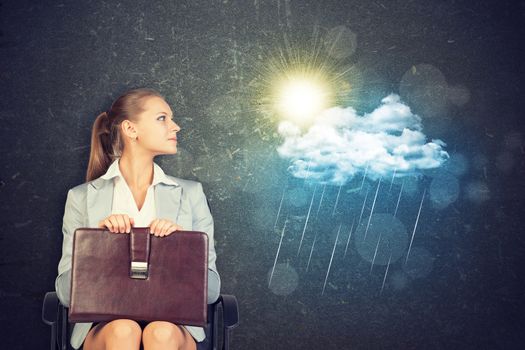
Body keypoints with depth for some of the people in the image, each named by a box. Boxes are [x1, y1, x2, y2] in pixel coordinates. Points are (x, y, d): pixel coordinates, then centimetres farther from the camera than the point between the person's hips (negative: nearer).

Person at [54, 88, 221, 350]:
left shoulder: (190, 193, 12)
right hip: (105, 325, -1)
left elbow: (211, 289, 7)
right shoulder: (82, 197, 8)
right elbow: (65, 293, 3)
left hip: (172, 323, 1)